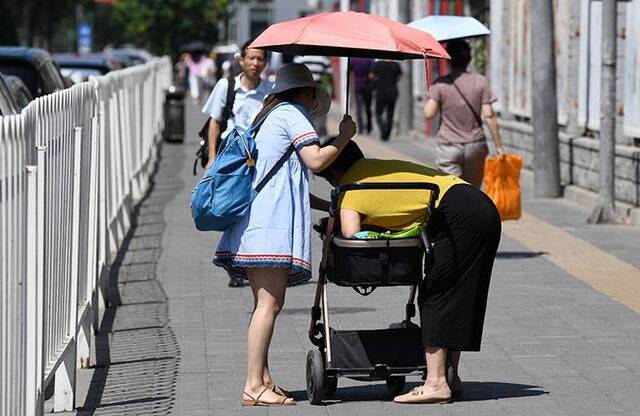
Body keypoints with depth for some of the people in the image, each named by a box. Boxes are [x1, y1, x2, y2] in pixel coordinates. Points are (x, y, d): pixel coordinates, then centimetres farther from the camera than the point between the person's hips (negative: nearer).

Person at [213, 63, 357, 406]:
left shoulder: (269, 117, 28)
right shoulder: (292, 114, 0)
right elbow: (315, 161, -11)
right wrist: (345, 136, 3)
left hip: (254, 219, 10)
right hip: (273, 220, -10)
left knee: (265, 302, 9)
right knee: (270, 303, -13)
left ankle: (262, 379, 7)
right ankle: (253, 386, -17)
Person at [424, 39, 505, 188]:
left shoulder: (440, 84, -6)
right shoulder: (480, 82, -2)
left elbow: (429, 113, -13)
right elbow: (489, 116, -5)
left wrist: (430, 97, 7)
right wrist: (498, 146, -1)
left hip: (448, 147, -2)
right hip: (475, 145, 2)